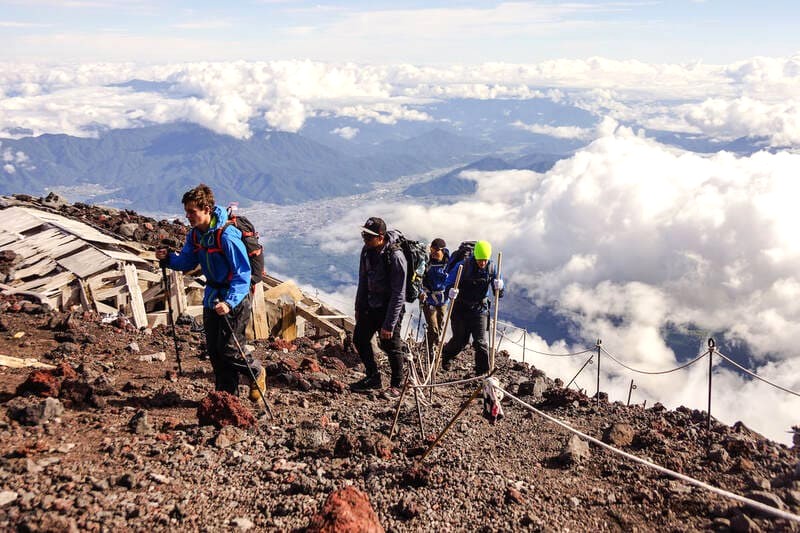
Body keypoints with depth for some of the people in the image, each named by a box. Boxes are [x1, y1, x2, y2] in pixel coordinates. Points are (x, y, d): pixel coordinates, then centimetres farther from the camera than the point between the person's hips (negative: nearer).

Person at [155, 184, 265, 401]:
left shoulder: (227, 235, -24)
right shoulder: (195, 234, 1)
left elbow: (243, 273, -25)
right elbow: (186, 262, 13)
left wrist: (230, 302, -35)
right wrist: (168, 258, -8)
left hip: (235, 299, -8)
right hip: (212, 297, 8)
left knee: (228, 350, -4)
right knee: (214, 350, 11)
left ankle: (256, 372, 25)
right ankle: (227, 395, 25)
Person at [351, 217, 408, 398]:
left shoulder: (395, 256, -24)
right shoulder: (367, 250, -1)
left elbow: (398, 294, -23)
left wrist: (389, 324, -23)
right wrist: (359, 308, 13)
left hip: (390, 308, -8)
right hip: (370, 306, 8)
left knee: (391, 347, 2)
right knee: (360, 339, 14)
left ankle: (396, 385, 23)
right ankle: (373, 377, 31)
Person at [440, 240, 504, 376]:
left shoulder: (491, 268, -5)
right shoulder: (463, 266, -16)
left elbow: (498, 293, 2)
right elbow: (449, 282, -10)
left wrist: (499, 287, -22)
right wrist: (450, 291, -33)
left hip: (480, 309, 2)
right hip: (461, 309, -2)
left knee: (480, 342, -5)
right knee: (460, 340, 10)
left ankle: (483, 372, 6)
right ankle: (446, 355, 43)